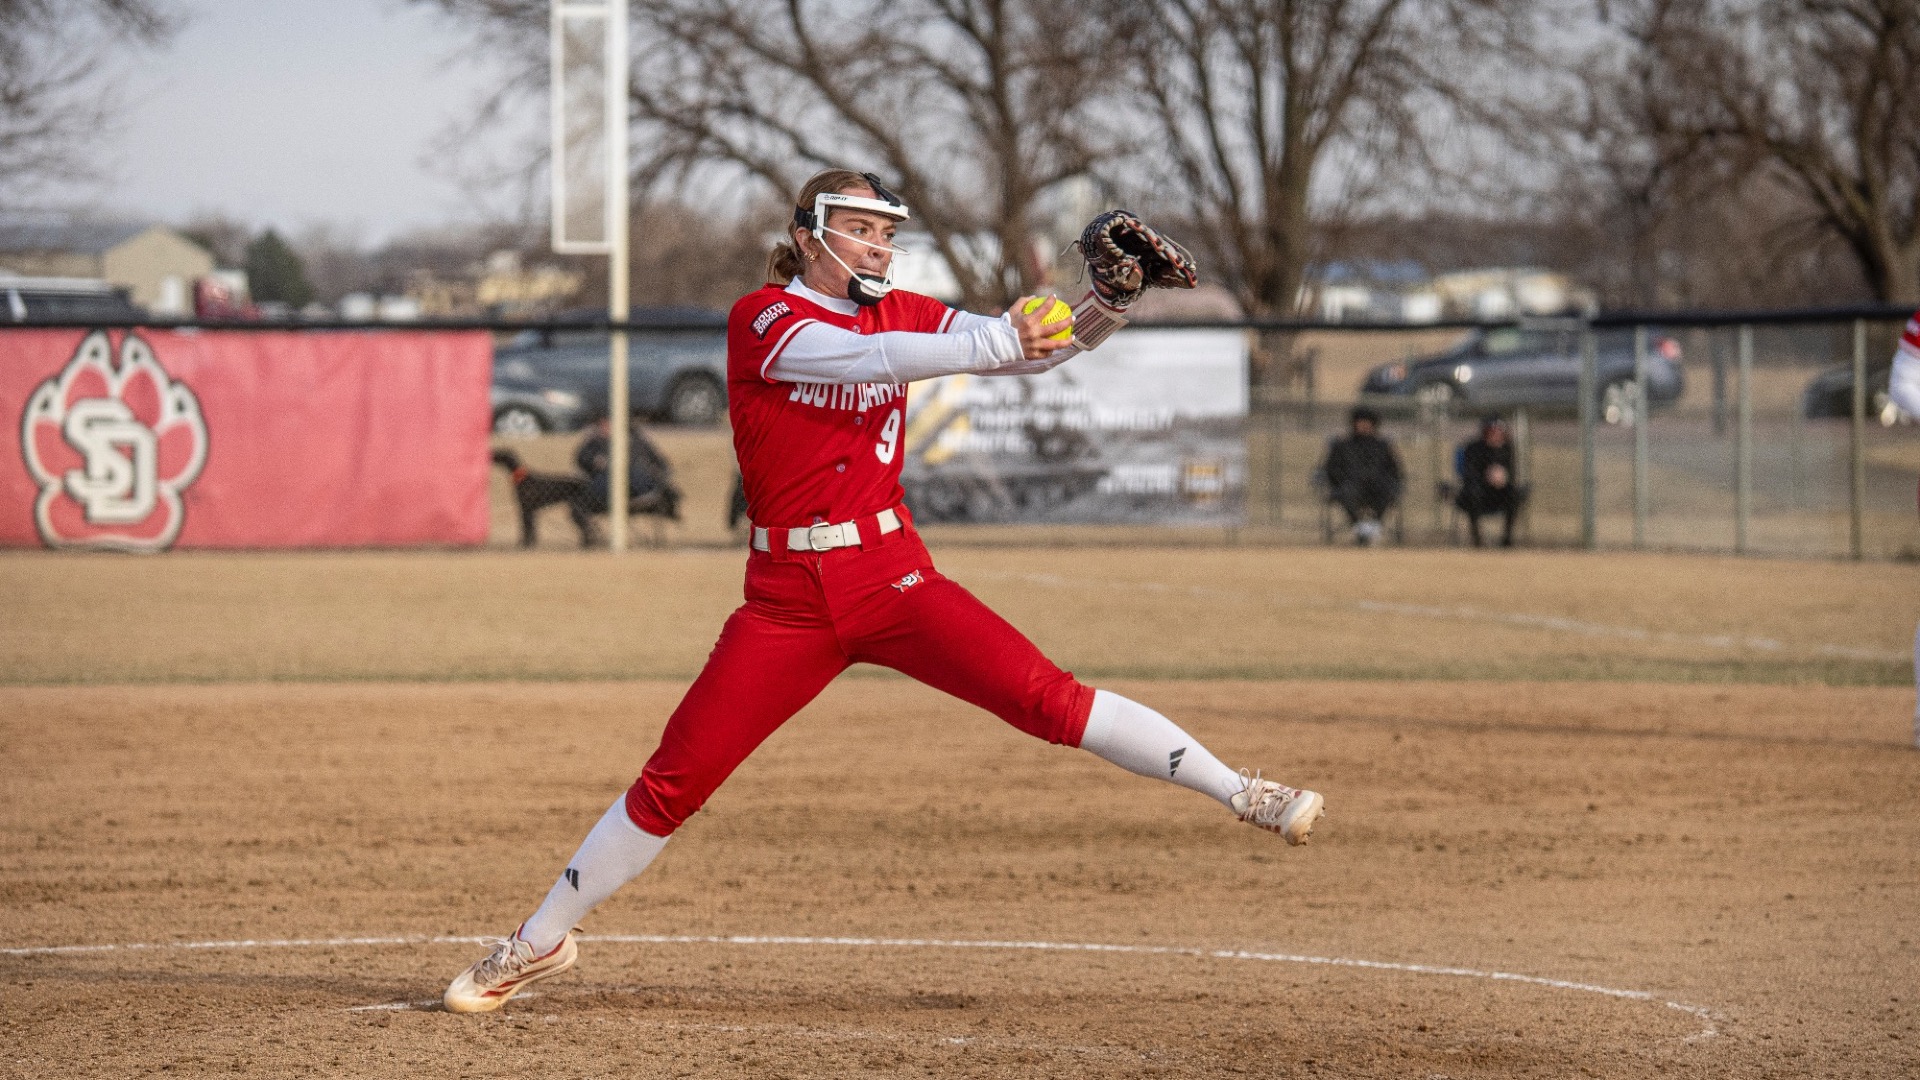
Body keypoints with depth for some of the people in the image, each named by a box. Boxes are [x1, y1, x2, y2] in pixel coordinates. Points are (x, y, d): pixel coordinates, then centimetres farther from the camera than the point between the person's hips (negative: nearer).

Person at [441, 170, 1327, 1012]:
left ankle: (1244, 794, -17)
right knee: (673, 783, -1)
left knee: (1047, 700, -15)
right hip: (790, 603, -2)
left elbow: (1037, 349, 0)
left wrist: (1112, 299, -18)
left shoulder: (902, 315, 7)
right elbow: (864, 358, -24)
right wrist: (995, 342, -34)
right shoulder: (761, 320, -6)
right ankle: (537, 944, 13)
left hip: (895, 579, 2)